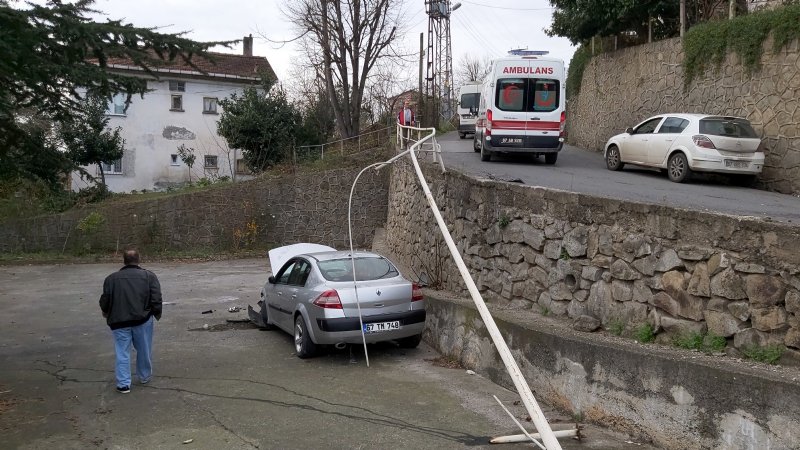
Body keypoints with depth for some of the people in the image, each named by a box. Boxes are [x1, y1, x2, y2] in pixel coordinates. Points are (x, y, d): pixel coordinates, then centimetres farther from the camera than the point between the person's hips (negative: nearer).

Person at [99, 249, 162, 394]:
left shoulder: (111, 278, 7)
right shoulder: (149, 276, 2)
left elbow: (104, 301, 8)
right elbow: (156, 300, -5)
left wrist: (106, 312, 28)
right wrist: (157, 314, 11)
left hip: (119, 321, 1)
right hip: (142, 320, -1)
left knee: (122, 353, 6)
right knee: (144, 351, 14)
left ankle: (123, 384, 5)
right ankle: (144, 377, 28)